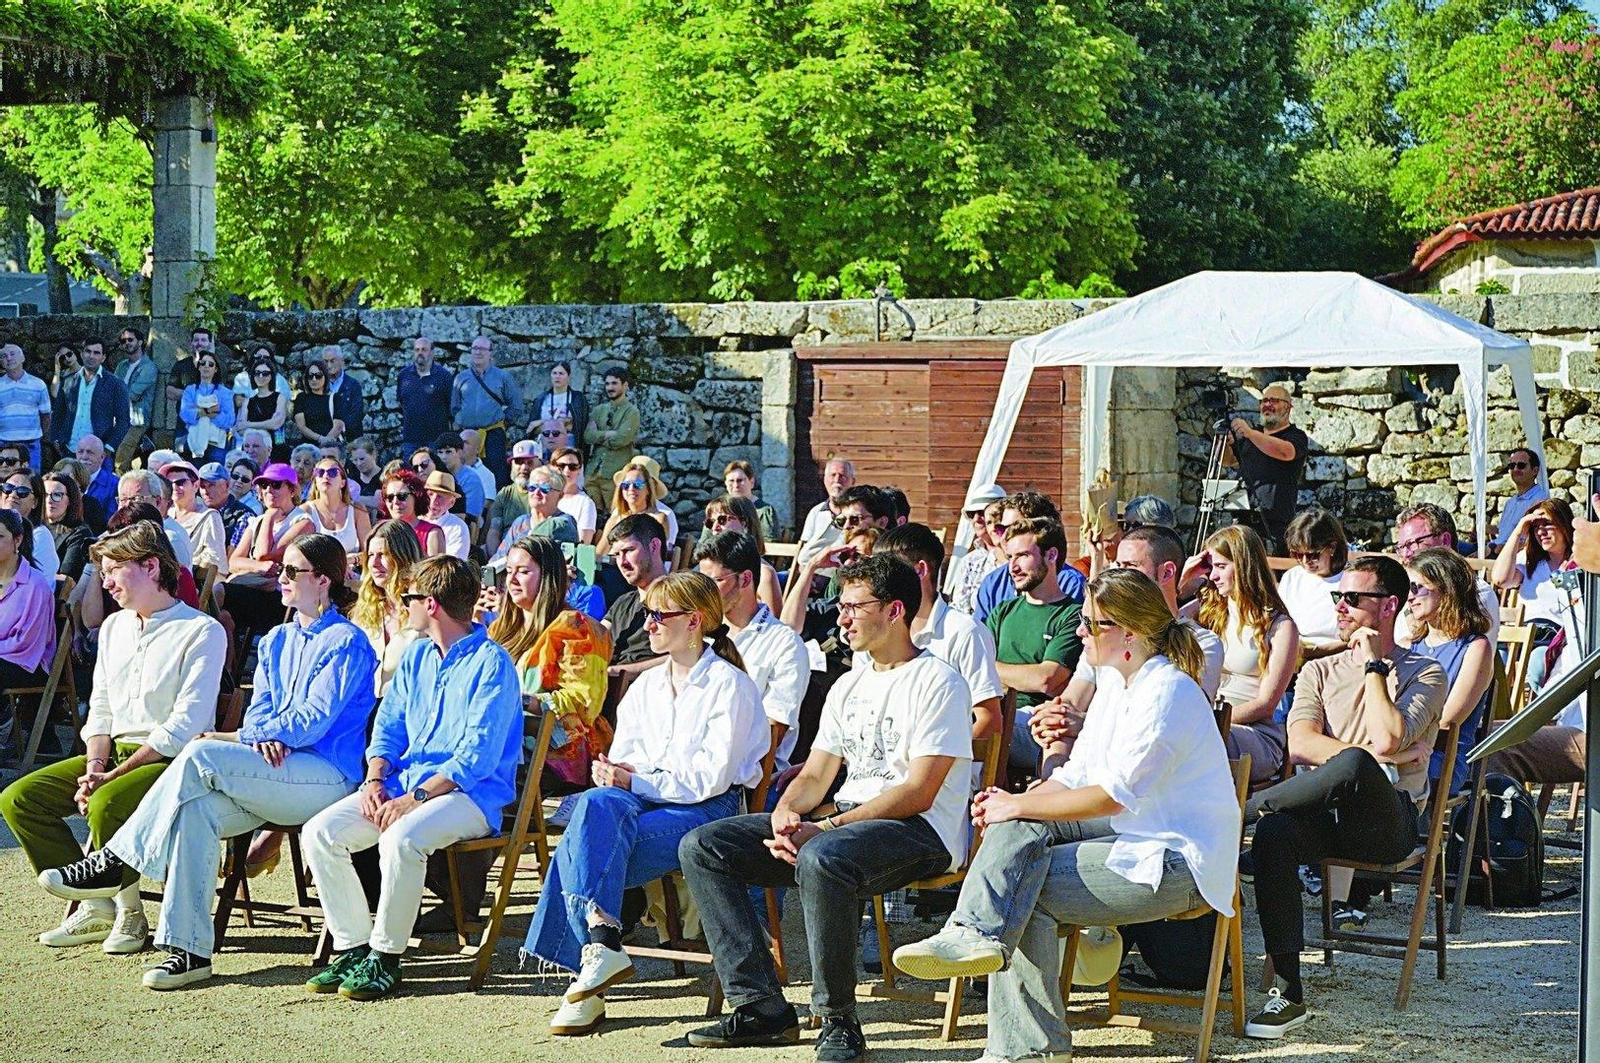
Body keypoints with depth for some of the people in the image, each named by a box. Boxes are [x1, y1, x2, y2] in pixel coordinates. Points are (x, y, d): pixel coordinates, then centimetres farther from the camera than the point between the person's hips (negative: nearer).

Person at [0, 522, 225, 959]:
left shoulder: (202, 632, -9)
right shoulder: (113, 627, 18)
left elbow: (184, 727, -16)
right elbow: (100, 710, 15)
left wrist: (112, 776, -19)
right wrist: (93, 770, -5)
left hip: (170, 760, -8)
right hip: (115, 753, 8)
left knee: (108, 805, -36)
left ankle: (129, 914, -12)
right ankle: (95, 907, -6)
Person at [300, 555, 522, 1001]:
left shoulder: (491, 663, -10)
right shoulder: (417, 656, 17)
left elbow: (479, 755, -17)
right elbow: (388, 726, 18)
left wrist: (417, 797, -23)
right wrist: (375, 780, -3)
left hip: (471, 793, -8)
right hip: (405, 781, 8)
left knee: (401, 839, -36)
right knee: (320, 833, -12)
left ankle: (385, 957, -20)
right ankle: (352, 948, -6)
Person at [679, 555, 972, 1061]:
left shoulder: (938, 682, -6)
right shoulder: (848, 686, 21)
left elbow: (918, 793, -15)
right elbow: (814, 776, 18)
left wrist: (826, 828, -21)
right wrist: (785, 815, -6)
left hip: (919, 831, -9)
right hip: (845, 820, 9)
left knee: (820, 859, -41)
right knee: (702, 847, -5)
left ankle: (839, 1021, -25)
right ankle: (761, 1007, -10)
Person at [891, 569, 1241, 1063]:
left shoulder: (1167, 692, -17)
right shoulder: (1121, 686, 15)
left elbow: (1112, 796, -21)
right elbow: (1075, 778, 13)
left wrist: (1018, 806, -15)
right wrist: (1014, 804, -6)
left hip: (1174, 861, -9)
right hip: (1132, 833, 9)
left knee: (1025, 890, -19)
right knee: (1019, 827, -16)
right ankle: (976, 933, -30)